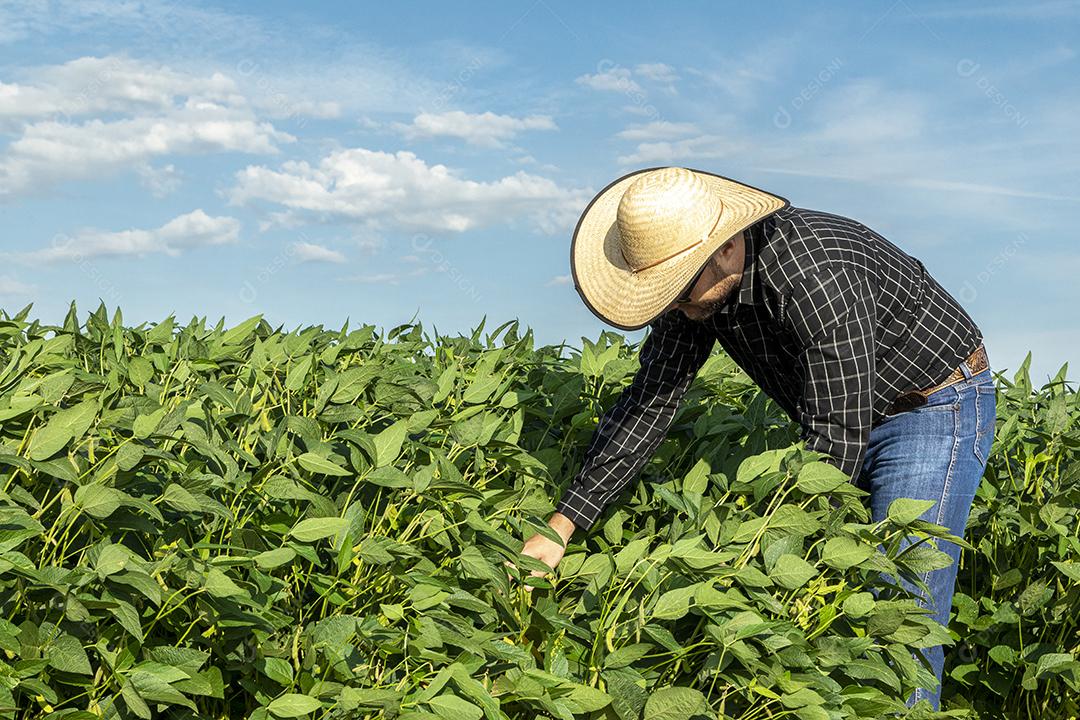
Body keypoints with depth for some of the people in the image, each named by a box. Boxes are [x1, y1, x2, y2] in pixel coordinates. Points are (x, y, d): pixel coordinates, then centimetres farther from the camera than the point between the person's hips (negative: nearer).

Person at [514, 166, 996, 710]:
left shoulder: (817, 278, -36)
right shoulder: (698, 279, -11)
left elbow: (838, 438, -32)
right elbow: (650, 400, -7)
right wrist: (561, 524, -12)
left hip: (937, 407, -7)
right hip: (841, 412, 8)